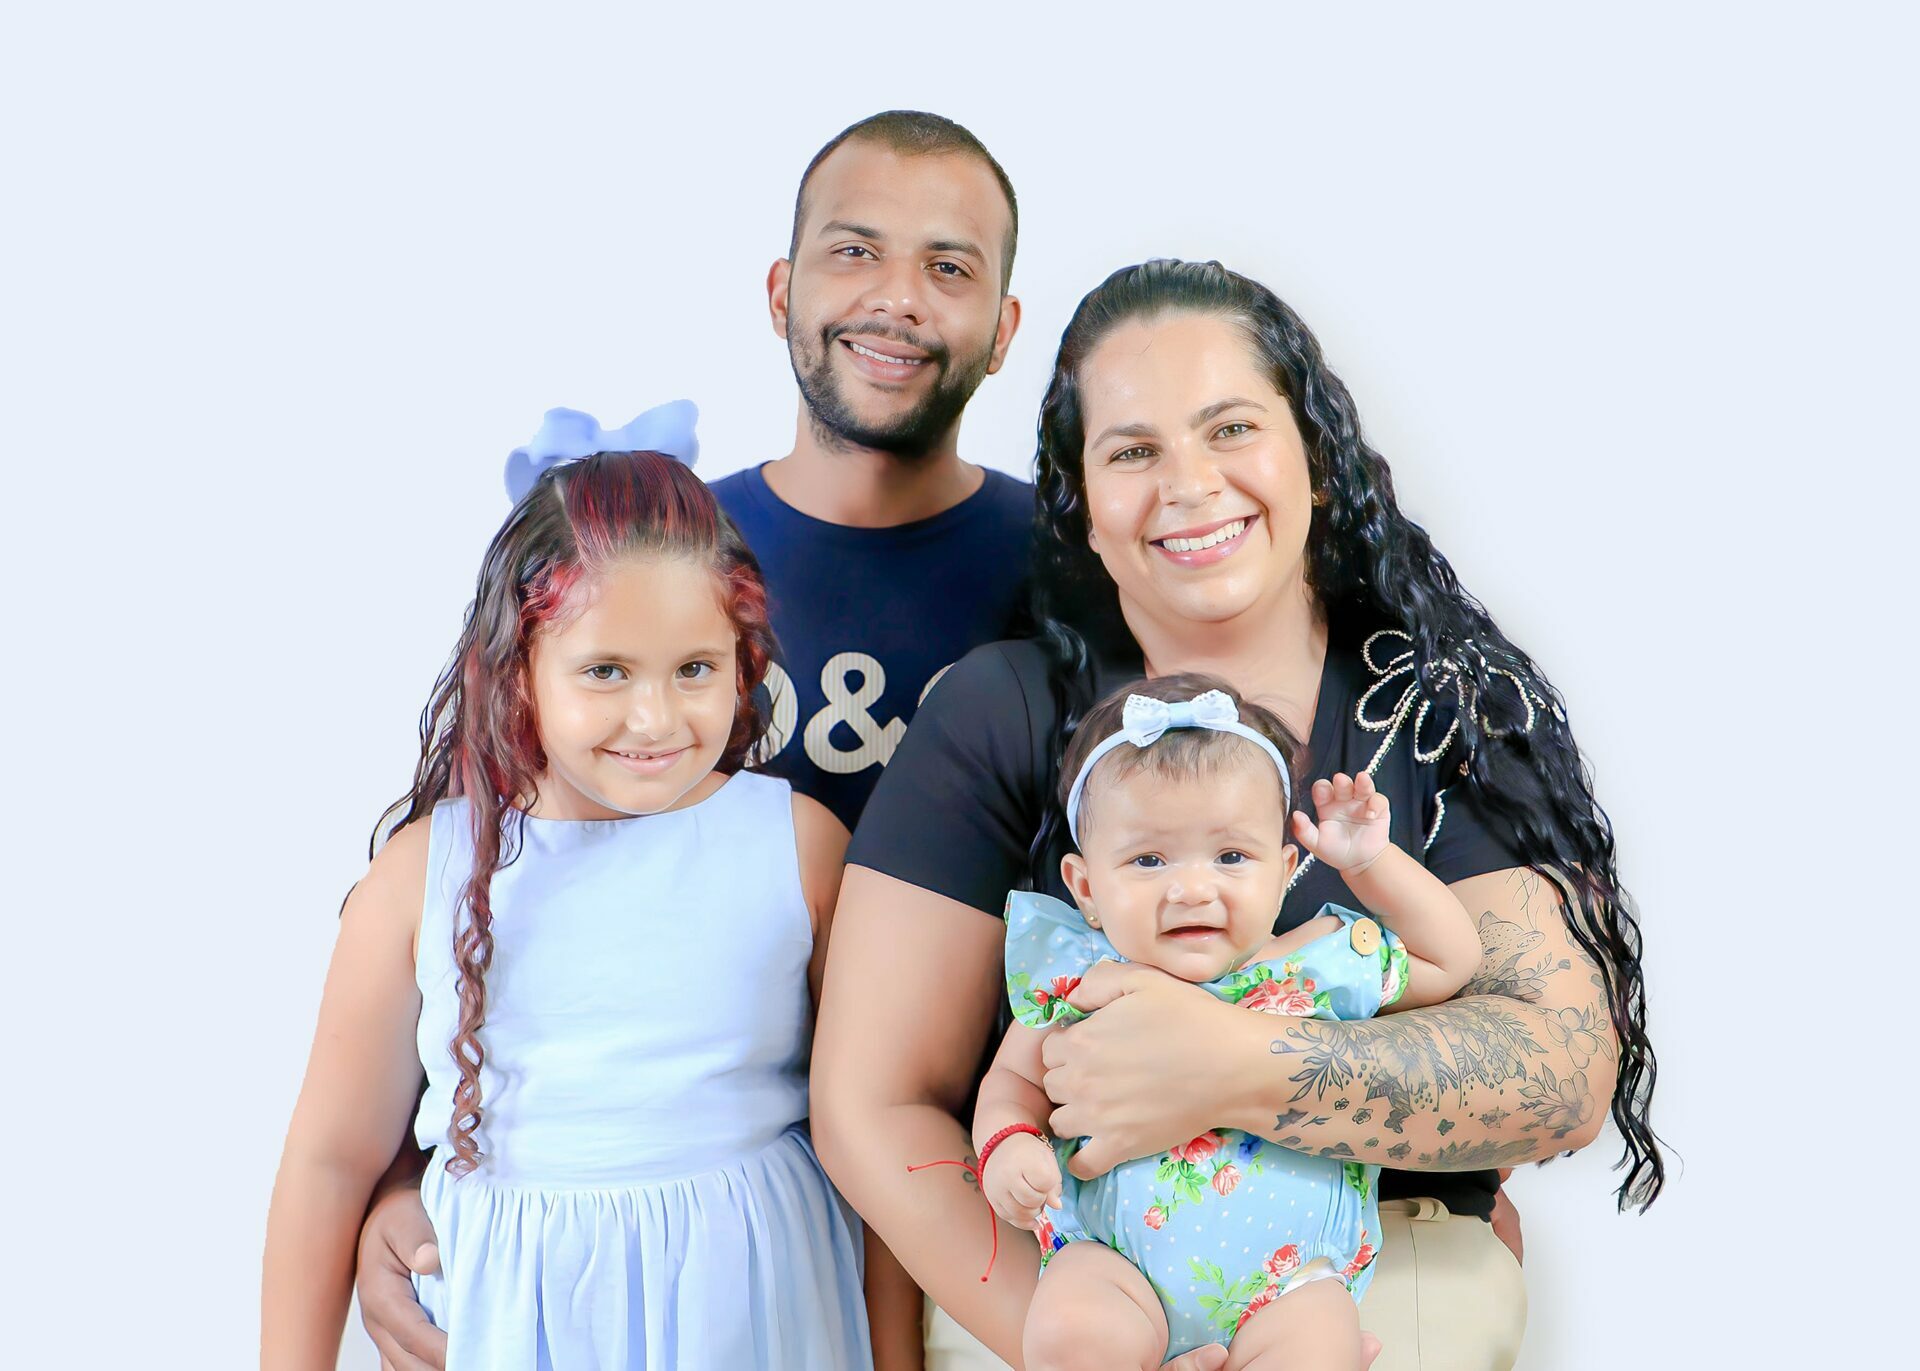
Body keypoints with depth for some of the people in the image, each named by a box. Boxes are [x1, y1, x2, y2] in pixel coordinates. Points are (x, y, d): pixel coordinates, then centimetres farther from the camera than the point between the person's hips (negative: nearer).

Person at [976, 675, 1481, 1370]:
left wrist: (1370, 860, 6)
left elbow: (1453, 959, 17)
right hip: (1117, 1258, 0)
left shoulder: (1321, 961, 5)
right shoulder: (1073, 975, 3)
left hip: (1287, 1266, 0)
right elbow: (1015, 1078, 15)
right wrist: (1006, 1144, -7)